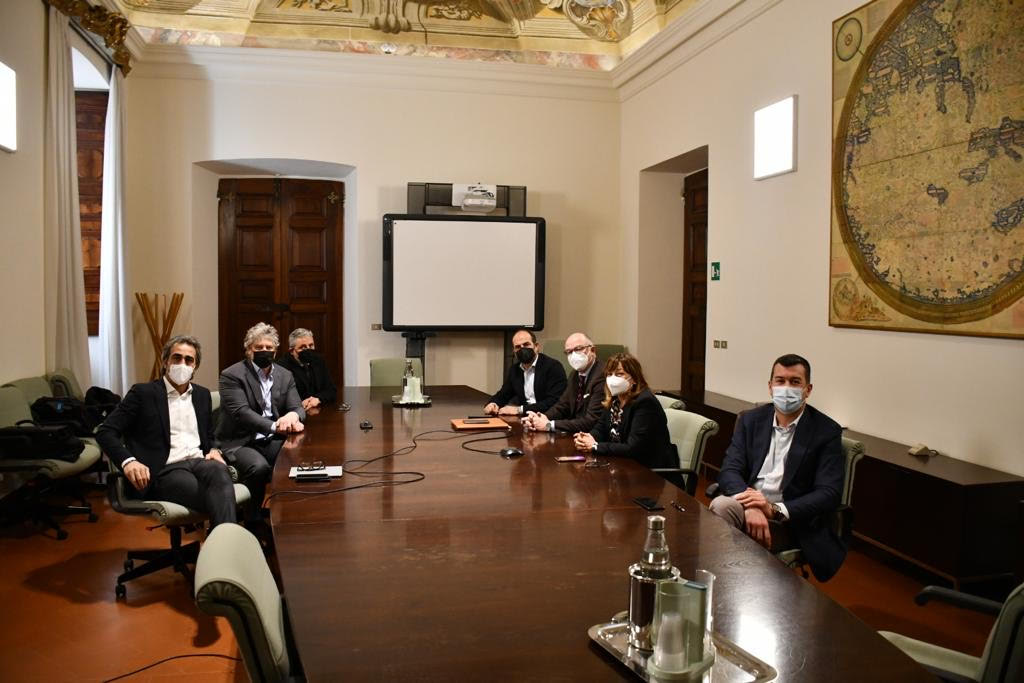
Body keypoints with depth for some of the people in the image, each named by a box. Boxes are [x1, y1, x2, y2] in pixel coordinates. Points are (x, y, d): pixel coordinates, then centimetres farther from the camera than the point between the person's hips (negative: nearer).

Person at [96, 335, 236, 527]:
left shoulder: (202, 394, 21)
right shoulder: (143, 392, 5)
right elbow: (105, 432, -1)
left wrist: (213, 451, 4)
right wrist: (128, 461, -19)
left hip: (199, 461, 4)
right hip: (165, 470, -4)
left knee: (219, 470, -36)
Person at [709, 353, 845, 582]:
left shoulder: (827, 431, -1)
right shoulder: (750, 420, 9)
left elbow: (828, 493, -9)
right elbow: (730, 470, -1)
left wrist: (774, 510, -23)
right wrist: (751, 505, -24)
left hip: (792, 520, -3)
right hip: (749, 502, 3)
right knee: (720, 506, -31)